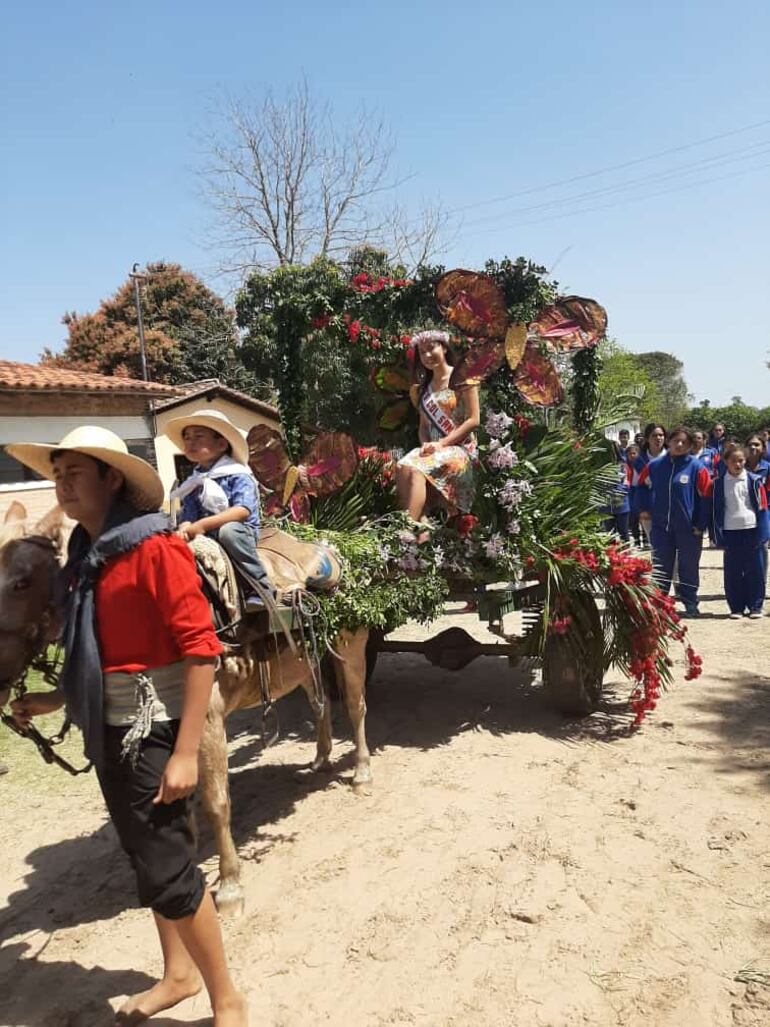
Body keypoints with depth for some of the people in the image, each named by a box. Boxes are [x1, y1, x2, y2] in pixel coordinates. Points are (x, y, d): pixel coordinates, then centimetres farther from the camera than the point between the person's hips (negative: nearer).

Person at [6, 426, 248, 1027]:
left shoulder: (157, 549, -18)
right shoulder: (85, 556, 7)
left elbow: (201, 648, -21)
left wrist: (186, 752, -22)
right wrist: (56, 699, 17)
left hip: (153, 727, -8)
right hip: (108, 728, 8)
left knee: (166, 870, 0)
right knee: (146, 857, 20)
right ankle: (179, 974, 42)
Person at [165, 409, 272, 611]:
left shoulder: (238, 476, -4)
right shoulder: (193, 484, 14)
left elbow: (243, 511, -18)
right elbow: (188, 516, 7)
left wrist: (203, 524, -26)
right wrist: (185, 530, -20)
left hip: (240, 532, -5)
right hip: (208, 540, 5)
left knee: (228, 531, -38)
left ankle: (260, 589, -26)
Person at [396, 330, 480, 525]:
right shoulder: (424, 387, 20)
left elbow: (474, 420, -6)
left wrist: (441, 444, -12)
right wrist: (425, 445, -3)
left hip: (460, 448, -5)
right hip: (432, 449, 5)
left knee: (416, 469, -33)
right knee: (402, 466, -28)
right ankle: (420, 525, -36)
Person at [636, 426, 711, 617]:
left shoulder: (696, 467, -8)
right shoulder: (655, 465, 0)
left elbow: (706, 496, -7)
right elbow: (641, 486, 17)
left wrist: (701, 524, -9)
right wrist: (643, 508, 8)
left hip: (688, 528, -2)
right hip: (661, 527, 2)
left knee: (689, 567, 8)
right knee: (661, 567, 11)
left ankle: (690, 603, 21)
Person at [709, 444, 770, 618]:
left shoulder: (754, 480, 0)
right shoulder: (719, 483, 3)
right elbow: (716, 510, 4)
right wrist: (719, 537, -2)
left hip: (752, 531, -1)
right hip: (731, 532, 1)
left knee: (755, 572, 5)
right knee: (733, 574, 5)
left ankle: (755, 606, 16)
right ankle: (736, 607, 15)